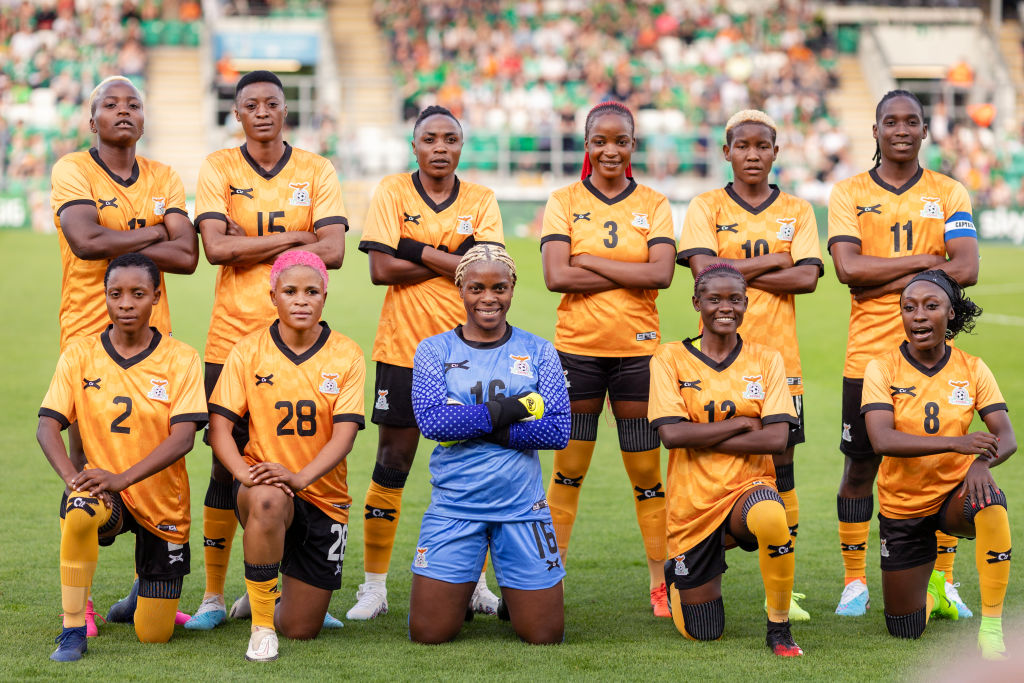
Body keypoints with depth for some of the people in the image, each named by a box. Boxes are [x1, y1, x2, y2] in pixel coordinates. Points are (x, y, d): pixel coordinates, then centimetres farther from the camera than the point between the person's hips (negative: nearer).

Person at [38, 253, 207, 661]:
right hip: (105, 492, 0)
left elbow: (182, 438, -17)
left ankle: (148, 591, 39)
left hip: (163, 502, 0)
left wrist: (122, 477, -31)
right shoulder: (79, 355, -2)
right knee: (80, 512, -40)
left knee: (153, 635, 0)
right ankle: (73, 631, -23)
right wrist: (73, 478, -29)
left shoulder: (180, 359, -7)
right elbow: (47, 426, -8)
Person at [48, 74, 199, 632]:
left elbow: (187, 256, -3)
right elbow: (85, 240, -20)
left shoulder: (163, 179, 11)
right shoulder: (71, 172, -2)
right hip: (88, 334, -4)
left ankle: (146, 592, 16)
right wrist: (154, 234, -8)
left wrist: (116, 245, -11)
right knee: (85, 466, -3)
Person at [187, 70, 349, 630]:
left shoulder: (316, 171, 7)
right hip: (233, 338, -1)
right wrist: (293, 237, -10)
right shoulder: (218, 169, 4)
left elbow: (333, 251, -6)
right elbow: (216, 248, -10)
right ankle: (213, 595, 6)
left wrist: (250, 245, -9)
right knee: (228, 462, -2)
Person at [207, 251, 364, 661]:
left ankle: (273, 594, 39)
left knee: (301, 631, 0)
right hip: (265, 486, -1)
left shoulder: (346, 355, -3)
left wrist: (299, 477, -29)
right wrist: (245, 474, -27)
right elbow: (219, 426, -7)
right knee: (268, 500, -42)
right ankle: (261, 622, -23)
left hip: (324, 497, 1)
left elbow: (344, 435, -12)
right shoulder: (249, 351, -2)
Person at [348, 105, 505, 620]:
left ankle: (476, 585, 16)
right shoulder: (392, 192, 0)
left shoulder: (481, 200, 5)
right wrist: (454, 258, -11)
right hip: (403, 349, -2)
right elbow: (380, 268, -11)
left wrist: (417, 250, -12)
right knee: (391, 466, 1)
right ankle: (374, 587, 9)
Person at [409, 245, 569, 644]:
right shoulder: (434, 351, 4)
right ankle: (461, 594, 29)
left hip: (522, 506, 1)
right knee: (428, 634, -4)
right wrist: (507, 409, -15)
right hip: (454, 507, -1)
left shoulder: (538, 352, 7)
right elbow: (430, 420, -13)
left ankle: (510, 597, 33)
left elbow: (558, 431, -6)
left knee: (544, 635, 0)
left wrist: (473, 425, -13)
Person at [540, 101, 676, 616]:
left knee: (647, 473, 3)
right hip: (577, 348, 0)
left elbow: (662, 273, -10)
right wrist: (630, 274, -11)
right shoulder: (564, 202, 3)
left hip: (638, 350, 0)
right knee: (567, 469, 5)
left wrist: (590, 262, -12)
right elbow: (556, 276, -10)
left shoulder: (653, 205, 5)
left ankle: (661, 583, 11)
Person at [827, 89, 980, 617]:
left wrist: (887, 282, -14)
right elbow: (848, 267, -12)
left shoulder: (950, 195, 5)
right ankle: (854, 583, 14)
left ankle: (944, 583, 13)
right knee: (859, 466, 3)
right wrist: (925, 261, -13)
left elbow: (966, 270, -9)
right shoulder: (848, 194, 3)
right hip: (868, 353, -1)